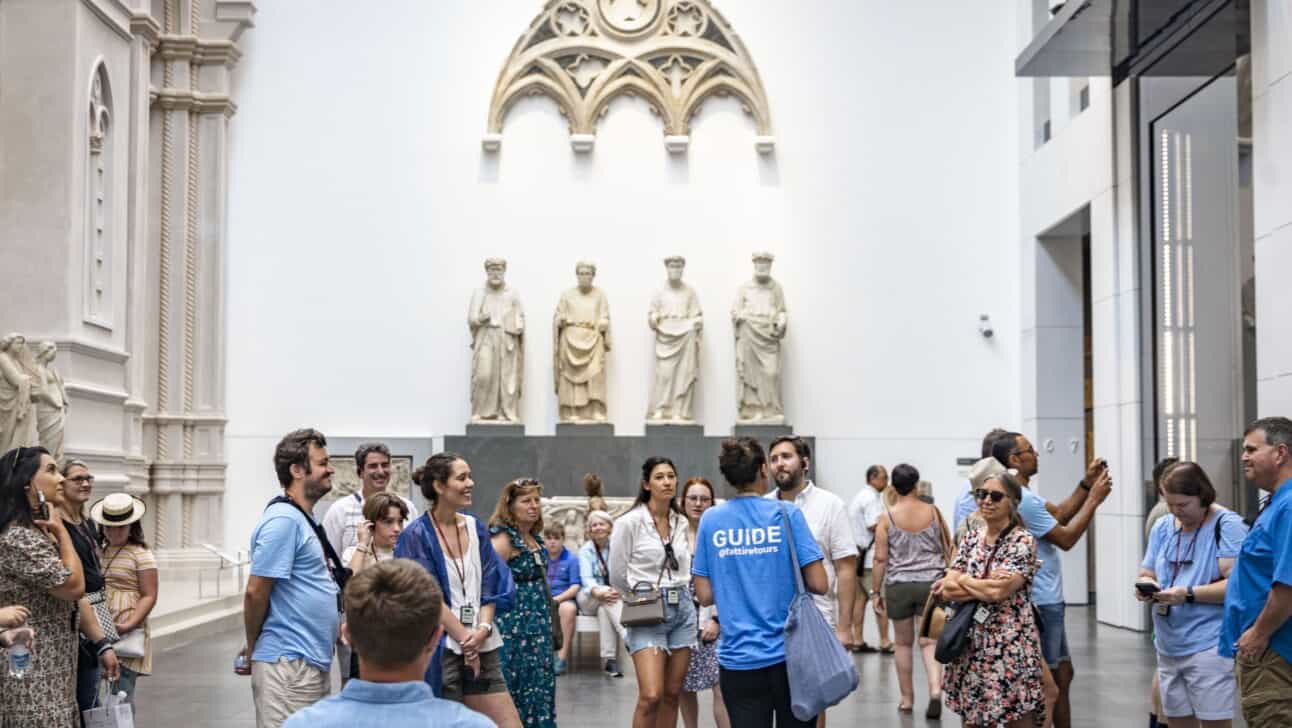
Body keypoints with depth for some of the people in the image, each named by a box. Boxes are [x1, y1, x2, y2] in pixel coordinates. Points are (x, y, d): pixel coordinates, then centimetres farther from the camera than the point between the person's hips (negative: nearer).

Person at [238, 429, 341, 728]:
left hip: (313, 665, 10)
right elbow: (255, 593, -17)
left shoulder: (303, 520, 15)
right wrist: (253, 650, -4)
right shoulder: (283, 520, -16)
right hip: (289, 666, -10)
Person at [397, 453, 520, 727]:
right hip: (441, 649, -5)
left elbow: (490, 586, 7)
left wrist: (483, 628, -9)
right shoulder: (417, 536, -6)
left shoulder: (476, 528, 9)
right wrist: (465, 639, -11)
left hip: (482, 647, 5)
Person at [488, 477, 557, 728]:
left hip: (538, 631, 8)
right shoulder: (504, 539, -13)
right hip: (515, 632, -8)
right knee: (517, 696, -3)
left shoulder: (534, 540, 12)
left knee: (540, 692, 10)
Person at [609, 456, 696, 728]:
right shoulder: (630, 522, -8)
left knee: (672, 695, 7)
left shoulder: (681, 523, 8)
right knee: (651, 696, -14)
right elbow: (617, 577, -1)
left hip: (682, 609, 5)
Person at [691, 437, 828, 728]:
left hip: (738, 657, 1)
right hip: (789, 653, -1)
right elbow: (819, 584, -9)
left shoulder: (711, 520, 0)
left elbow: (705, 596, 2)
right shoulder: (786, 514, -6)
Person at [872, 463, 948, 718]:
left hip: (898, 585, -1)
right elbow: (948, 549, 11)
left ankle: (907, 698, 19)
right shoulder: (933, 512, 3)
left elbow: (880, 558, -5)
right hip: (931, 583, 1)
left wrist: (877, 592, 3)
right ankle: (935, 689, -20)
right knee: (929, 642, 2)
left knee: (904, 643, 13)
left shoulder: (887, 518, -3)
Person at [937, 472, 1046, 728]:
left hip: (1010, 645, -6)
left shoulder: (1023, 541, -8)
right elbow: (946, 588, 1)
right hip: (971, 644, 6)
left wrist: (963, 581, -4)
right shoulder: (972, 538, 9)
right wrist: (985, 586, -11)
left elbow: (999, 591, -20)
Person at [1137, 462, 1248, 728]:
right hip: (1169, 647, 7)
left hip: (1210, 646, -6)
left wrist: (1189, 594, -24)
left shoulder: (1227, 526, -9)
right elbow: (1146, 574, 16)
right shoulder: (1162, 528, 12)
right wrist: (1146, 586, -8)